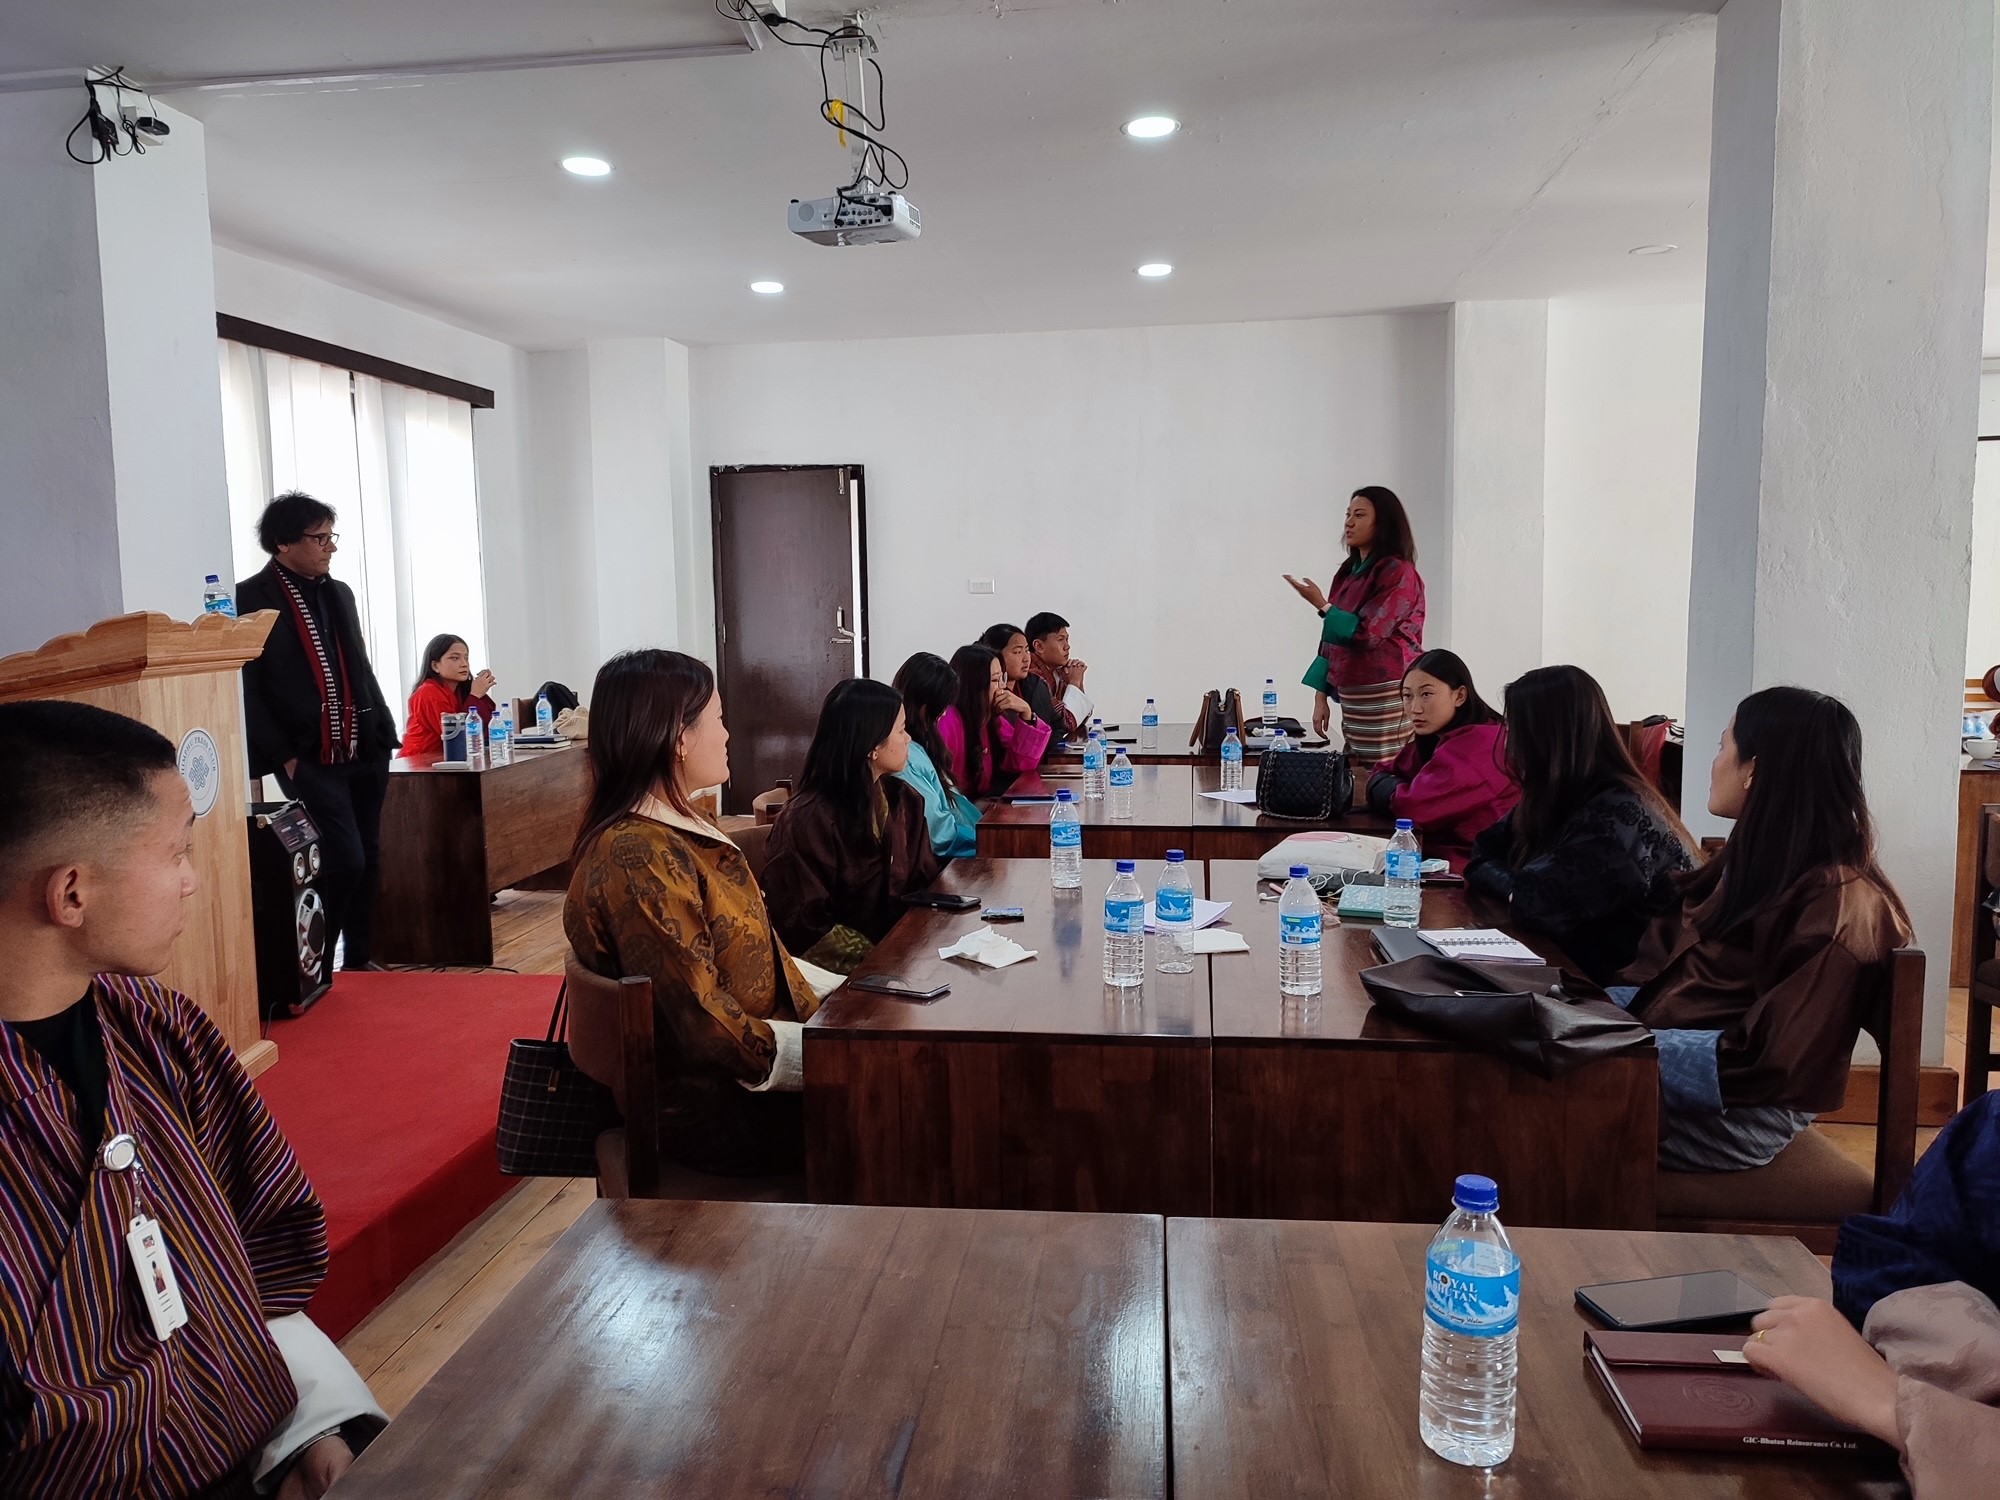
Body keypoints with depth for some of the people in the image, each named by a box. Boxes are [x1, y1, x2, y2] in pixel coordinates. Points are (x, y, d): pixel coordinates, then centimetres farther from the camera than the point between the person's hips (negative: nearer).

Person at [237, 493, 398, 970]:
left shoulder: (339, 593, 15)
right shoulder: (251, 598, -7)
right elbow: (245, 688, -10)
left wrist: (384, 735, 13)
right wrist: (281, 755, -13)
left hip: (365, 753, 7)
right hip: (310, 760, -7)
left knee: (368, 860, 10)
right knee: (345, 861, -11)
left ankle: (359, 959, 23)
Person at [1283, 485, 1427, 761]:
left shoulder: (1399, 573, -7)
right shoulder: (1348, 573, 15)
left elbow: (1366, 634, -15)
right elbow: (1331, 640, 15)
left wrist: (1322, 606, -14)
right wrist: (1321, 697, 12)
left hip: (1387, 697, -7)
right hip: (1350, 697, 7)